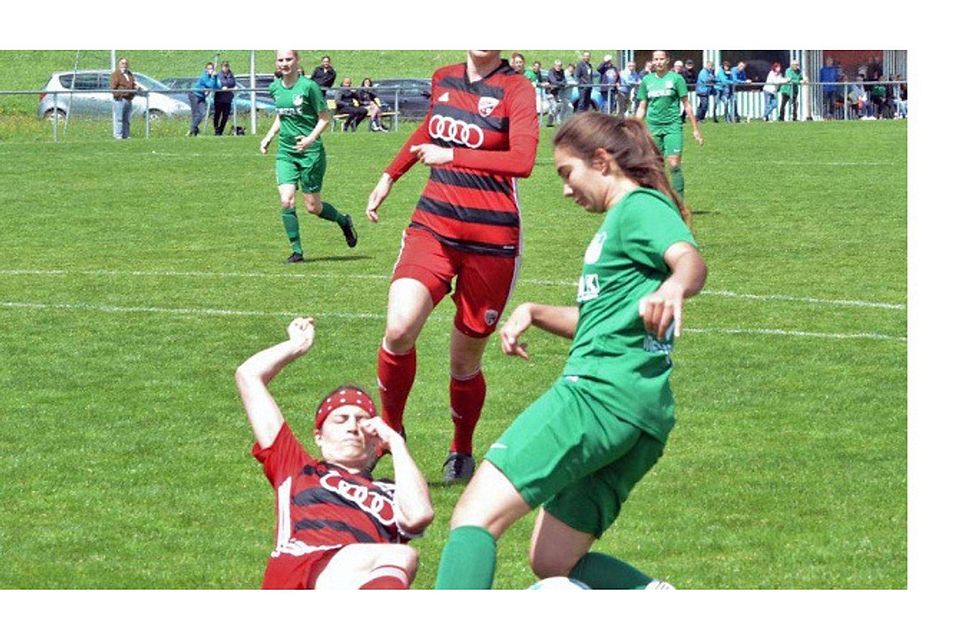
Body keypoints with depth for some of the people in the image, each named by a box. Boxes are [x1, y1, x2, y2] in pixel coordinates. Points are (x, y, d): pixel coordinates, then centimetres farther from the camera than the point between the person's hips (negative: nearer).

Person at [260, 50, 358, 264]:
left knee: (313, 207, 2)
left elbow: (325, 118, -7)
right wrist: (269, 136, 12)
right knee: (286, 201, -11)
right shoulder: (275, 88, 6)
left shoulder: (308, 86, -11)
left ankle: (344, 221, 32)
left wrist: (311, 138, -21)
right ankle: (297, 251, -2)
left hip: (310, 151, -5)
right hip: (285, 152, 5)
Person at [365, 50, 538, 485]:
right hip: (433, 227, 3)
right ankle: (389, 429, 0)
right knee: (399, 328, -21)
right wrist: (390, 175, 38)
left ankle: (461, 452, 29)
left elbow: (522, 160, -22)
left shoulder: (515, 89, -7)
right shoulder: (443, 80, 10)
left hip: (492, 242, -3)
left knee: (465, 361, 5)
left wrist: (451, 156, -21)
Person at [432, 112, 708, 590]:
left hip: (600, 390, -11)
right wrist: (533, 313, 20)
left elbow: (689, 258, -25)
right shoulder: (619, 220, 28)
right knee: (552, 563, 13)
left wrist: (674, 287, -48)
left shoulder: (639, 206, -3)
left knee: (477, 513, -19)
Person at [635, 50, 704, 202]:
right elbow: (642, 108, 16)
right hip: (653, 127, 3)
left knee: (674, 164, -13)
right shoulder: (647, 80, 10)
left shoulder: (676, 78, 1)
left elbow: (686, 105, 3)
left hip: (672, 126, -3)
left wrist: (696, 129, 1)